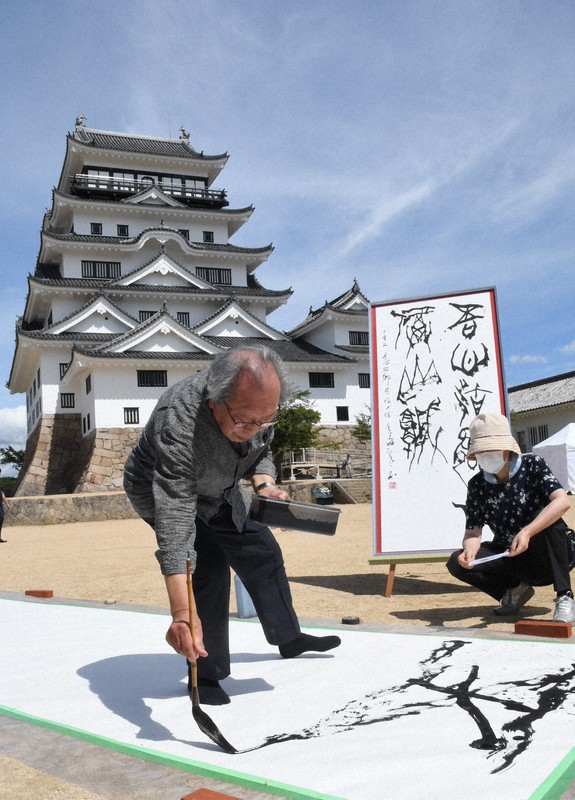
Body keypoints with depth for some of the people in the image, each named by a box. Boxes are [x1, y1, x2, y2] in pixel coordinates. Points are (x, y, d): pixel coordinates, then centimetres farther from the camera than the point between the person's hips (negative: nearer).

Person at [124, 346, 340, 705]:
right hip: (163, 493, -6)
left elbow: (261, 451, 0)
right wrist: (182, 613, -57)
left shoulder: (257, 403, -25)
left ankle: (288, 638, 34)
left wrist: (264, 484, -21)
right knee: (208, 570, -21)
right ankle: (204, 675, -2)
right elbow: (174, 518, -52)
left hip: (220, 492, 7)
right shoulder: (178, 423, -45)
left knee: (263, 553, 12)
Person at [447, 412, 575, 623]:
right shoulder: (477, 485, -4)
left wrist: (527, 532, -42)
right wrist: (470, 551, -31)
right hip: (511, 559, 4)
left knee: (545, 520, -34)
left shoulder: (532, 465, -13)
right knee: (457, 562, -16)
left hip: (552, 555, -3)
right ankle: (516, 589, 8)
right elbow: (473, 532, -6)